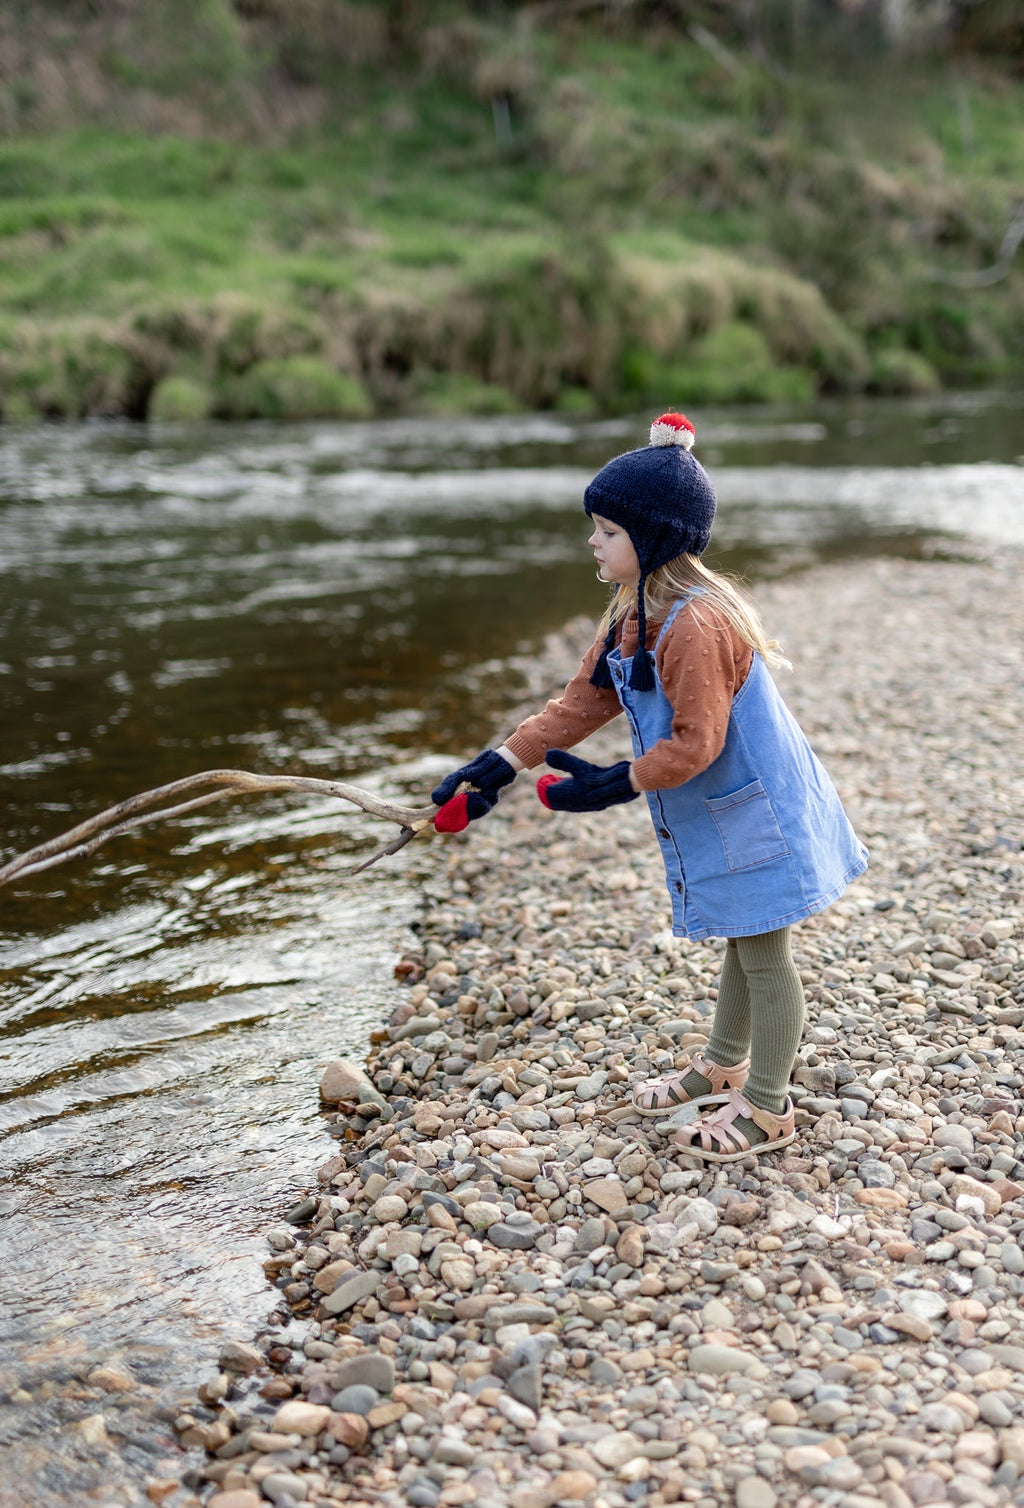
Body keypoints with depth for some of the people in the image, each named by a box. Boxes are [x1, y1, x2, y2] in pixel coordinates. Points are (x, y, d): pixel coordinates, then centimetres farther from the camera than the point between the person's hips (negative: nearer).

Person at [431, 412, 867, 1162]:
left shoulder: (696, 625, -29)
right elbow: (584, 700, 4)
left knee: (764, 954, 5)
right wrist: (503, 762, -3)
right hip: (716, 815, 9)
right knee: (743, 945, 25)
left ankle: (767, 1110, 19)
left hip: (756, 812, -9)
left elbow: (696, 743, -28)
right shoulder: (633, 614, 3)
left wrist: (617, 784, -21)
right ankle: (724, 1066, 42)